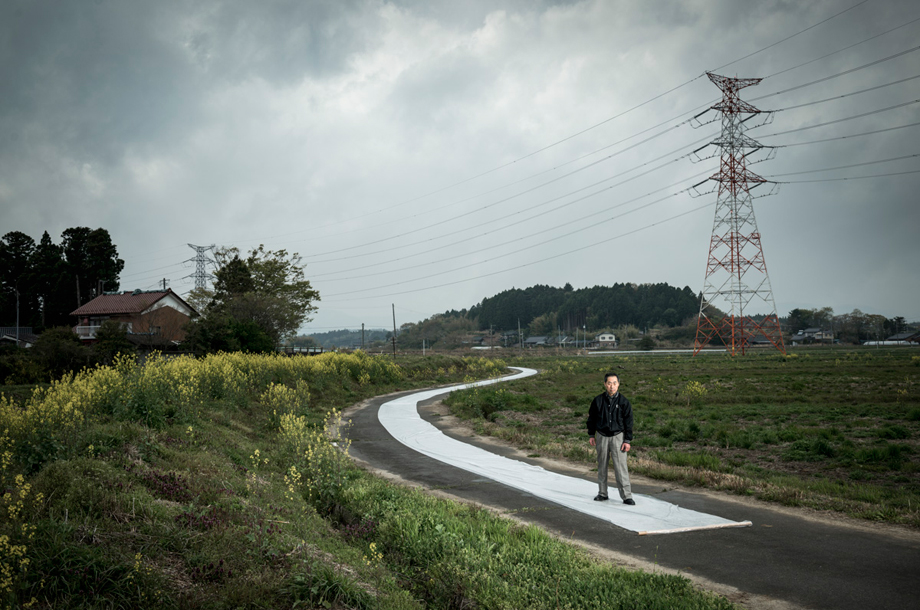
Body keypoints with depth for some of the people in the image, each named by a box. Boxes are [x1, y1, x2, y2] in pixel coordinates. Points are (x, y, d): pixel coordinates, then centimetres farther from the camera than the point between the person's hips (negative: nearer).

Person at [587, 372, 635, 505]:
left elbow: (628, 422, -1)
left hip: (618, 436, -2)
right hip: (601, 436, 2)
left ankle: (626, 495, -4)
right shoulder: (598, 401, -1)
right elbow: (591, 418, 11)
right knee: (602, 466, 9)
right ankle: (602, 493, 20)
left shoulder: (623, 402, -4)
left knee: (620, 466, -8)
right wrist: (591, 435, 9)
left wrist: (627, 440, -4)